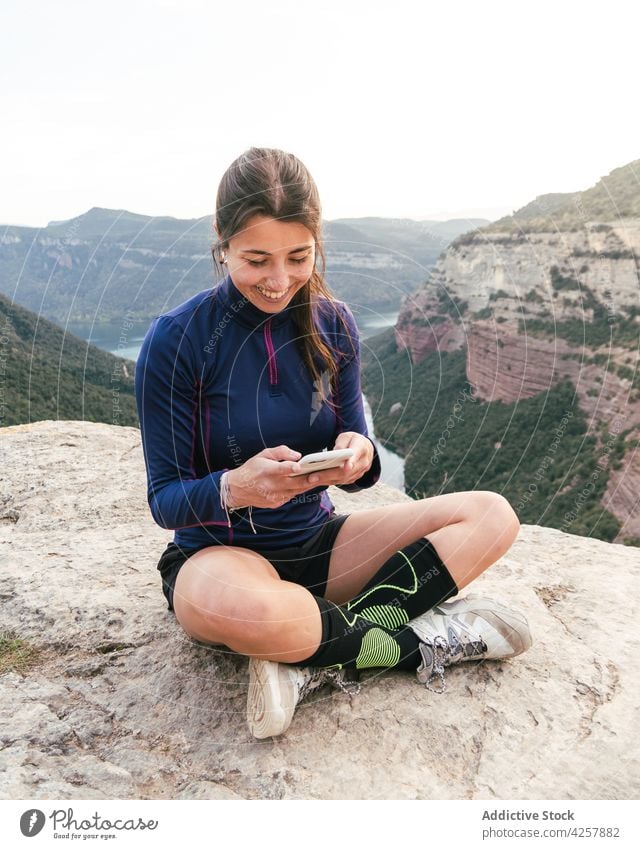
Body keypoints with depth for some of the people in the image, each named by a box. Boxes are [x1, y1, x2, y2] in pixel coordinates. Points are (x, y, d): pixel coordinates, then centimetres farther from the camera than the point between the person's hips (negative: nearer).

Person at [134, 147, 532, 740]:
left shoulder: (331, 323, -2)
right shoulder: (176, 340, -14)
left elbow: (353, 455, 2)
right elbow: (164, 500, -12)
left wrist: (358, 457, -24)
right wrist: (234, 489, -34)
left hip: (316, 541, 5)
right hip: (220, 553, -4)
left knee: (493, 516, -8)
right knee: (247, 610, -42)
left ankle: (318, 658, -20)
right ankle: (420, 640, -13)